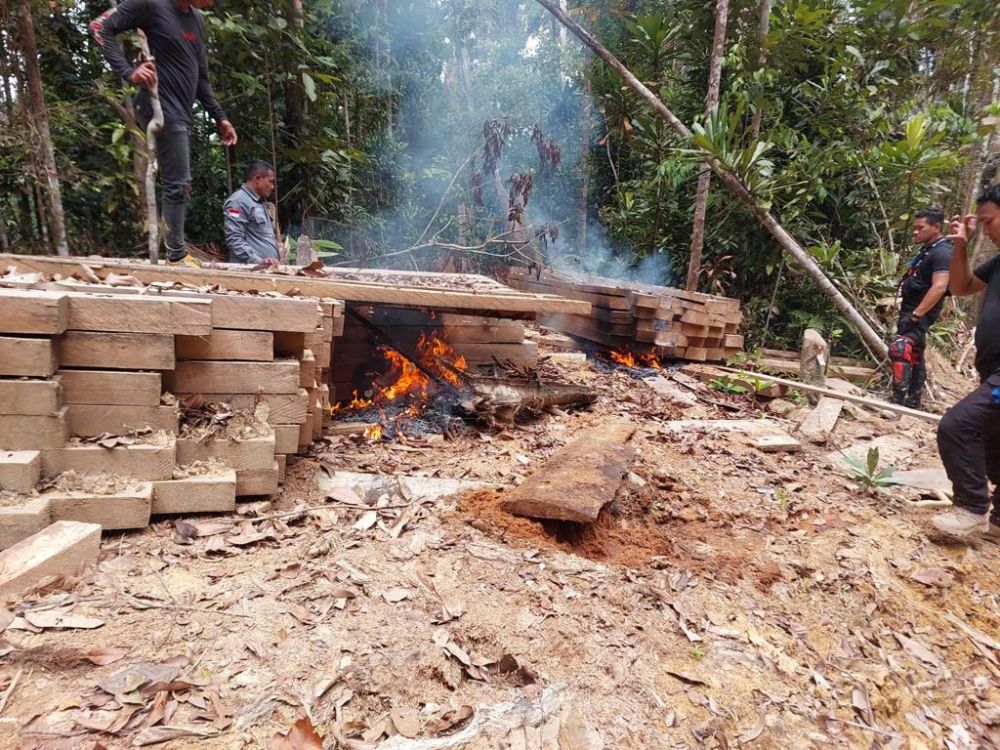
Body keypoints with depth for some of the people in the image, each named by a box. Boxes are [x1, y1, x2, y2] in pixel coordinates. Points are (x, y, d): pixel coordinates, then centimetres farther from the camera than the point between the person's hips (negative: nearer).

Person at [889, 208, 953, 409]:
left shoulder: (942, 252, -15)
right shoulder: (927, 250, 17)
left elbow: (939, 287, -26)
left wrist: (916, 315, -29)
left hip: (920, 314, -11)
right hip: (911, 310, 11)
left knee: (899, 349, -26)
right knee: (914, 355, 15)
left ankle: (898, 400, -28)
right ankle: (913, 401, 24)